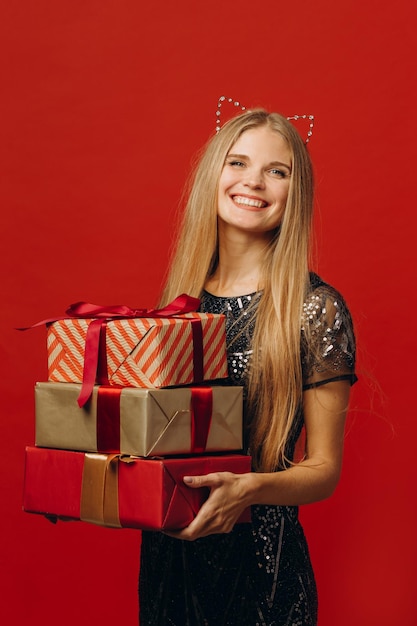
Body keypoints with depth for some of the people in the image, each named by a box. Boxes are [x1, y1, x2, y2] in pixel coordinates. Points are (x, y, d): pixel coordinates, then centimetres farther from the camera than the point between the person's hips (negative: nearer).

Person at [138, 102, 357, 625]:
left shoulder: (315, 308, -9)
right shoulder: (182, 298, 5)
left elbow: (324, 470, -7)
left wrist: (251, 488, -25)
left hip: (260, 560, -4)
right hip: (166, 556, 5)